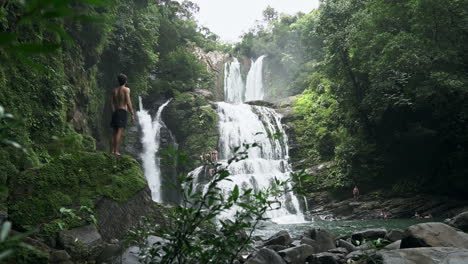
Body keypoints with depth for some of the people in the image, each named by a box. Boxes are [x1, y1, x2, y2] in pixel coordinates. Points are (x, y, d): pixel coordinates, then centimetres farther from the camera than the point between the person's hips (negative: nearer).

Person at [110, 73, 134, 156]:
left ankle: (112, 151, 4)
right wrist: (132, 114, -8)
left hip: (115, 112, 6)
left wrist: (113, 112, 16)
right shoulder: (126, 89, -2)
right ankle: (116, 151, -16)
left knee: (114, 132, 6)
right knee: (120, 132, -10)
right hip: (122, 112, -6)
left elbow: (112, 102, 11)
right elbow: (128, 102, -10)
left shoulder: (114, 90, 15)